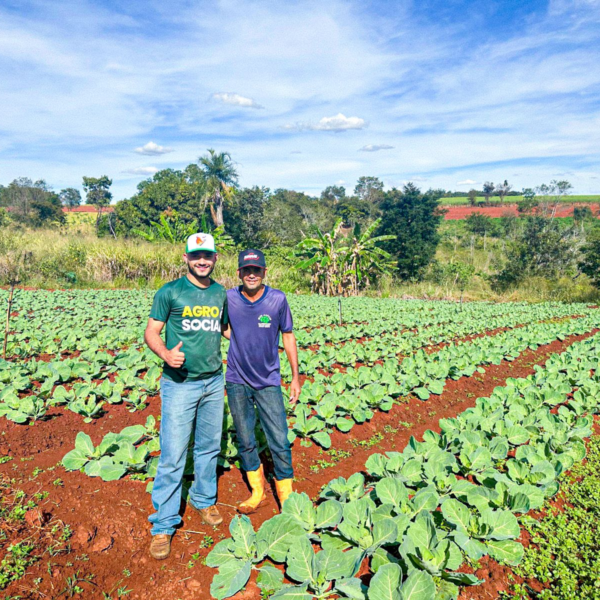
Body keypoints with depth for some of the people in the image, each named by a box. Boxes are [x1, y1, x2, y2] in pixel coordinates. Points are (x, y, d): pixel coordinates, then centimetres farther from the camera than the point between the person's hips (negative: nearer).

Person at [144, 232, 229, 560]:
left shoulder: (220, 293, 7)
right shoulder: (170, 292, -7)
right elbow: (151, 332, -6)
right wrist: (166, 354, -26)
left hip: (214, 382, 5)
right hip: (180, 383, -4)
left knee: (209, 447, 18)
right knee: (172, 456, -1)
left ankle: (203, 499, 40)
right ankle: (163, 526, 15)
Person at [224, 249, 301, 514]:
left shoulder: (278, 299, -10)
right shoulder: (228, 298, -8)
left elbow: (288, 336, 0)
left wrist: (296, 376, 1)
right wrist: (240, 339, -9)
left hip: (269, 382, -1)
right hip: (237, 381, 2)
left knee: (279, 442, 1)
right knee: (245, 441, 13)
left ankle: (286, 498, 20)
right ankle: (257, 492, 34)